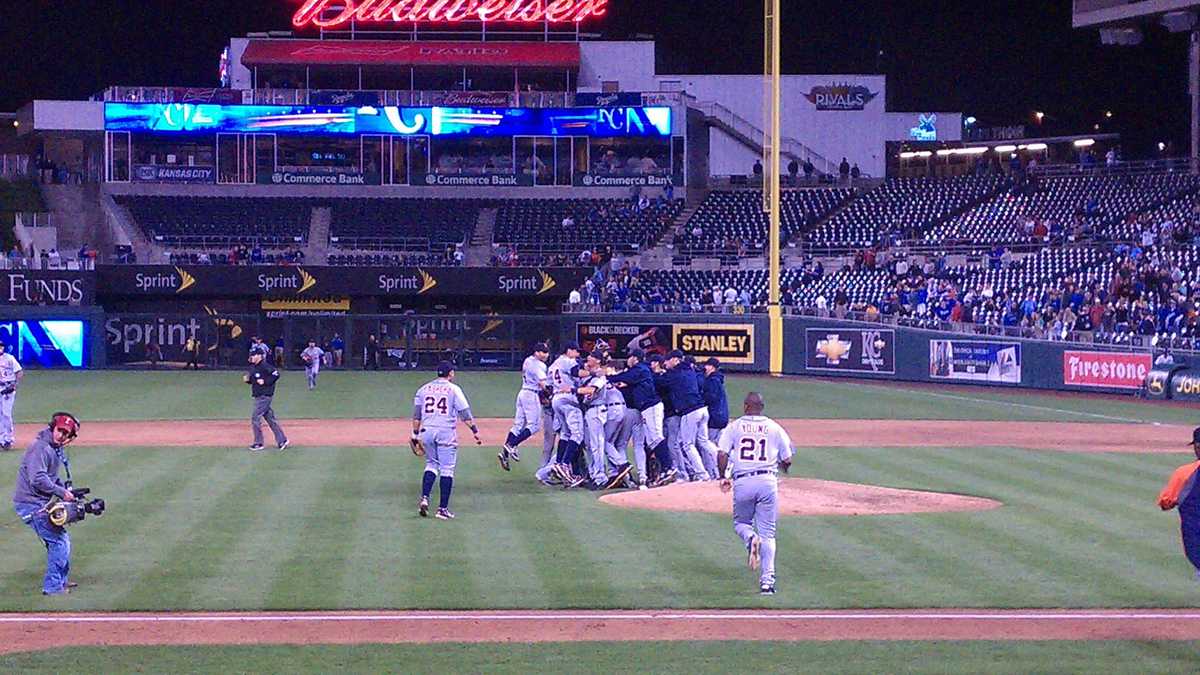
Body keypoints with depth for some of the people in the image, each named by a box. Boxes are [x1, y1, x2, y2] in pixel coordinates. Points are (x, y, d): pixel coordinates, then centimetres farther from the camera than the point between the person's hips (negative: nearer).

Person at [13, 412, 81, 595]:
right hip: (31, 504, -10)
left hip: (41, 504, 10)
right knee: (59, 541, -9)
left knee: (61, 539, 21)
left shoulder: (57, 449, 13)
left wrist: (65, 488, 5)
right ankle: (52, 586, -5)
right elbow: (38, 479, -27)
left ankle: (61, 580, 35)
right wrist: (61, 492, -21)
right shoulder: (40, 447, -19)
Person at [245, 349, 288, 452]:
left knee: (255, 418, -7)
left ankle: (258, 443, 1)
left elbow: (276, 374, -22)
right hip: (258, 397, 10)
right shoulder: (253, 367, 12)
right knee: (270, 419, 11)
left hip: (264, 396, -10)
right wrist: (247, 379, 3)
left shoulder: (265, 366, -16)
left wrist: (265, 381, -23)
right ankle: (282, 440, 16)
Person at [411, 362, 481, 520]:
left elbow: (416, 415, 10)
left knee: (431, 464, 20)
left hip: (426, 431, 4)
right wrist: (475, 431, -2)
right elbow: (465, 413, -5)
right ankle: (443, 509, -2)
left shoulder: (424, 389, 10)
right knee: (447, 469, 1)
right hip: (446, 431, -4)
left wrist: (415, 435, 14)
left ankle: (424, 498, 2)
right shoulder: (453, 389, -1)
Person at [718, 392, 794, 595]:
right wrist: (780, 466, 30)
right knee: (767, 534, 5)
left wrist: (723, 477, 9)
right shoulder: (775, 428, 7)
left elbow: (722, 454, -6)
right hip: (768, 481, 1)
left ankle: (750, 539, -15)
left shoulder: (734, 427, 4)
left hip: (742, 482, -1)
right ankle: (767, 581, -5)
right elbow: (787, 461, 8)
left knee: (741, 522, 22)